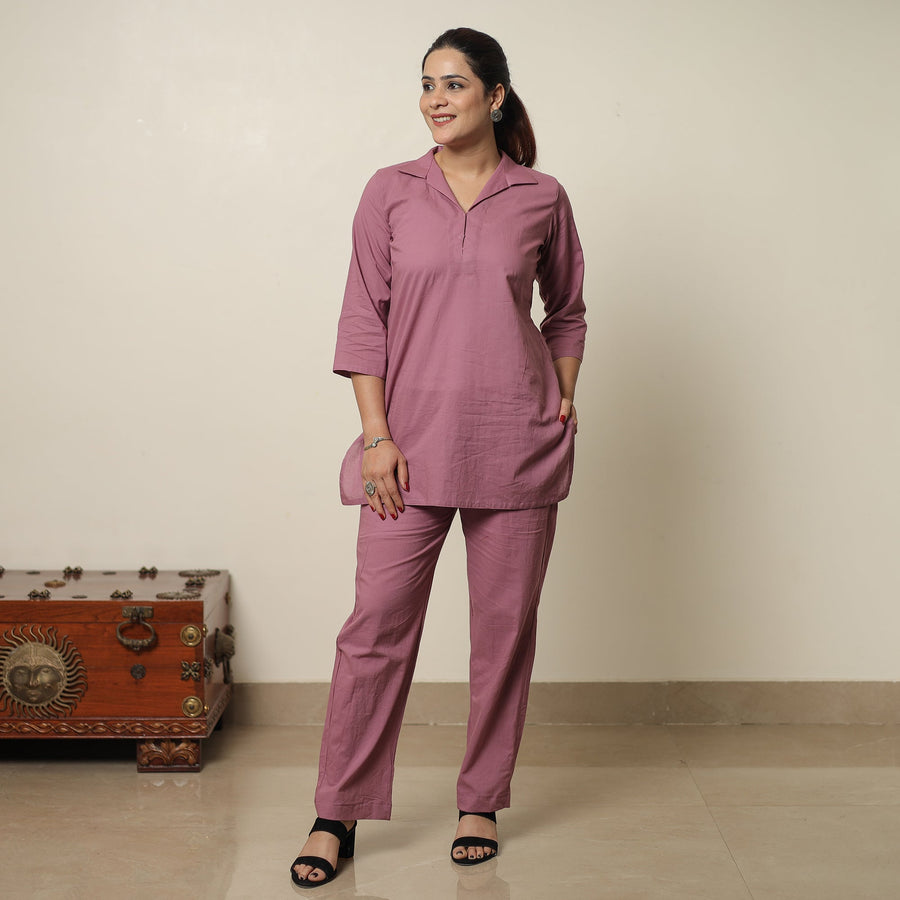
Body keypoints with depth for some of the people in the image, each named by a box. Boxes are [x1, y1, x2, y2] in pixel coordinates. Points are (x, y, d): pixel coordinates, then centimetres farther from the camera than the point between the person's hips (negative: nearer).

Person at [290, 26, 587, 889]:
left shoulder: (541, 199, 4)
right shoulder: (391, 193, 4)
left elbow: (566, 310, 18)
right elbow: (363, 319, 1)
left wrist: (565, 399, 5)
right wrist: (376, 434, -6)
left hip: (515, 444, 1)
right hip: (411, 441, 0)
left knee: (504, 626, 7)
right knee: (376, 624, -1)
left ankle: (481, 804, 23)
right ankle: (338, 816, 10)